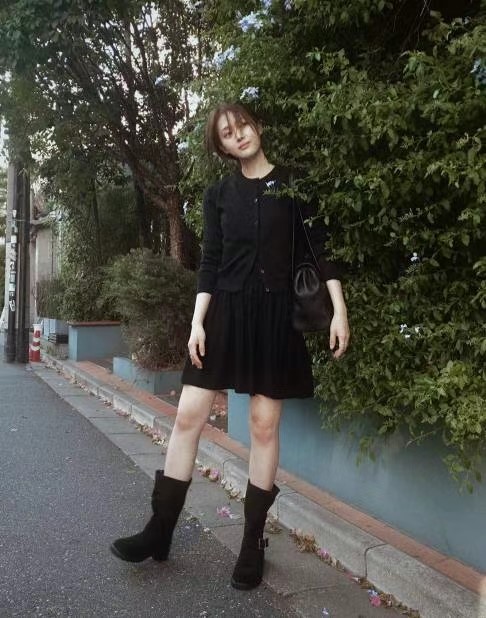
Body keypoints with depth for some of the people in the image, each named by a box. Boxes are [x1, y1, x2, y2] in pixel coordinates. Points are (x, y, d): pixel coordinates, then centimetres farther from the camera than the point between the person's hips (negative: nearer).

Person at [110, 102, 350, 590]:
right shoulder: (218, 194, 11)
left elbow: (320, 247, 1)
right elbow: (210, 263, 7)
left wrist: (339, 310, -8)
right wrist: (197, 321, -3)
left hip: (275, 315, -2)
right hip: (226, 311, 2)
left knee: (264, 424, 2)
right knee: (188, 415, -1)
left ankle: (253, 540, 16)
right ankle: (160, 530, 12)